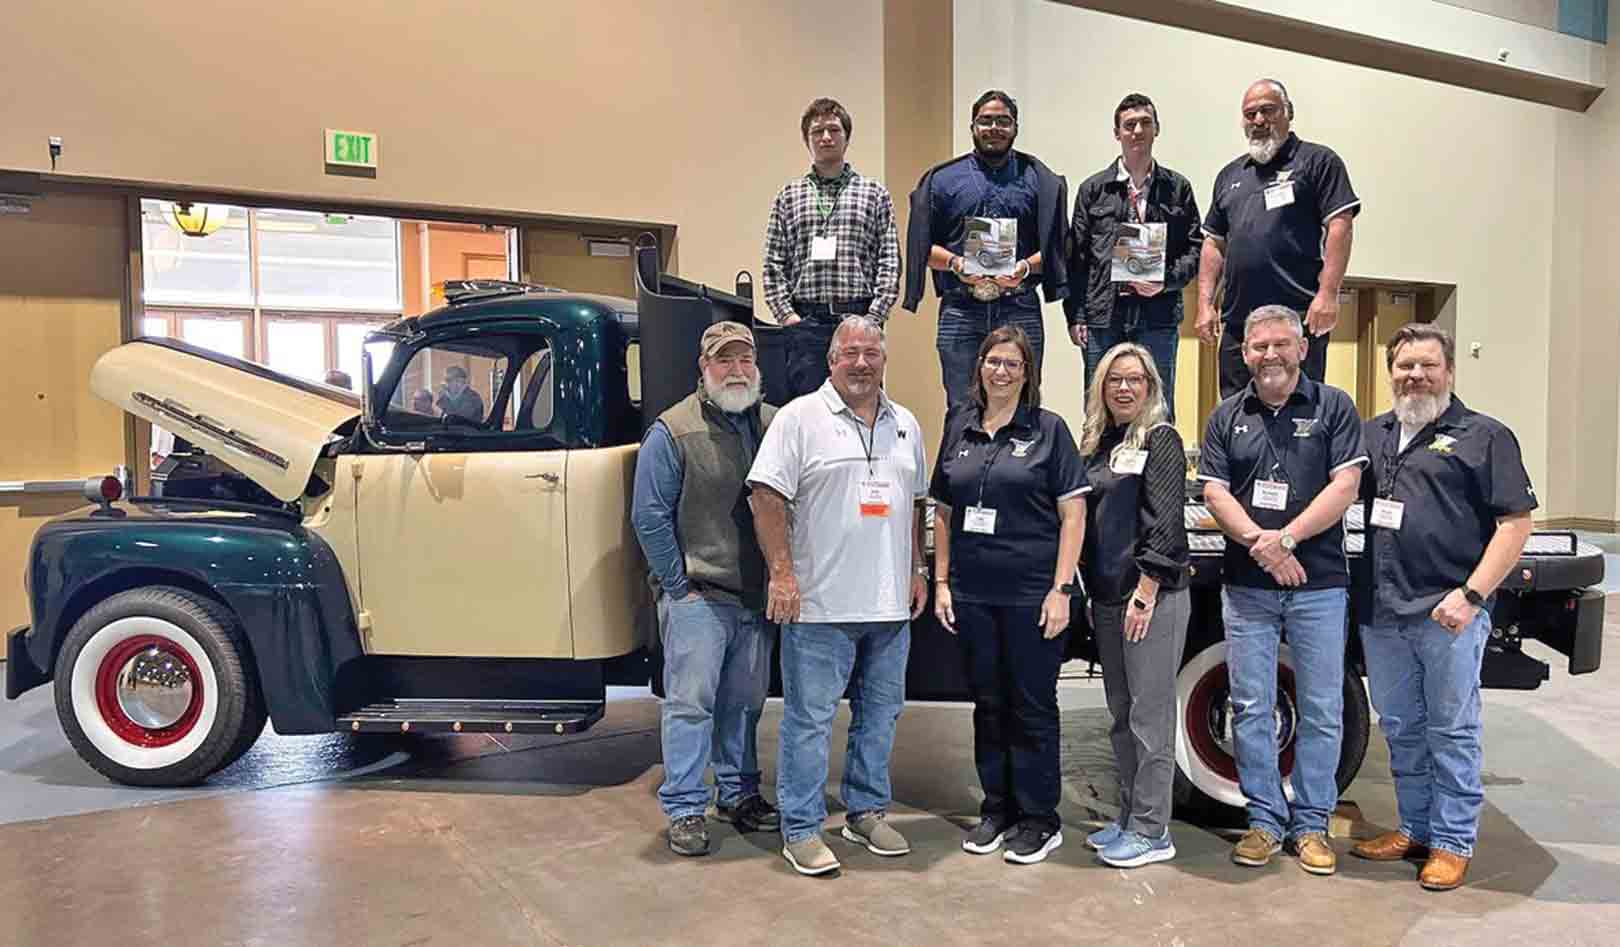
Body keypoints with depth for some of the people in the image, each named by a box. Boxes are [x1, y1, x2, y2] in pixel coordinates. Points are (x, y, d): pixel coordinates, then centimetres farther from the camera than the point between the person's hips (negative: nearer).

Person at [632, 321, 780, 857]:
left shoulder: (775, 426, 7)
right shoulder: (673, 431, -7)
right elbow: (649, 516, -7)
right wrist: (680, 586, -9)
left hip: (757, 598, 5)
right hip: (698, 597, -5)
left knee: (745, 703, 15)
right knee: (690, 703, -1)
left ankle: (738, 793, 29)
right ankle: (685, 810, 9)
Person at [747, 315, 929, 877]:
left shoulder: (905, 425, 14)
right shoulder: (800, 418, -4)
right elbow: (767, 496, -10)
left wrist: (917, 571, 15)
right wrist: (782, 572, -16)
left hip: (890, 603, 6)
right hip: (821, 604, -6)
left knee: (880, 714, 15)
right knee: (809, 718, 0)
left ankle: (867, 813, 30)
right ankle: (801, 830, 11)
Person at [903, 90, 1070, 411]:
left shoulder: (1038, 180, 12)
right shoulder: (943, 179, 12)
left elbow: (1055, 246, 7)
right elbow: (923, 246, 8)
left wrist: (1026, 267, -12)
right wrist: (954, 263, -10)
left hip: (1020, 311, 0)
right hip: (961, 312, 0)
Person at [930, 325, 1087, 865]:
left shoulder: (1048, 430, -1)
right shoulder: (959, 428, 10)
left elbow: (1073, 514, -4)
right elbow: (943, 511, 13)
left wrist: (1061, 589, -10)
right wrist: (941, 582, 7)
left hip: (1031, 594, -4)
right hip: (971, 593, 4)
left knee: (1032, 707, 4)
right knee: (987, 703, 13)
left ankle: (1039, 820, 18)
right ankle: (996, 809, 27)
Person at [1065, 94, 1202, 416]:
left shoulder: (1177, 188, 11)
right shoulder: (1093, 189, 9)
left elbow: (1195, 249, 8)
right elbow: (1076, 257, 5)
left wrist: (1166, 280, -11)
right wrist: (1075, 316, -2)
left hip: (1158, 318, 0)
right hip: (1102, 317, 0)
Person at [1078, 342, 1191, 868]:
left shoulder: (1161, 439, -5)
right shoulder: (1099, 444, 15)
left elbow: (1167, 522, -13)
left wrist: (1145, 592, -17)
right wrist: (1093, 593, 13)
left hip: (1153, 596, -8)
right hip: (1107, 598, 8)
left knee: (1150, 714, -2)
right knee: (1121, 714, 14)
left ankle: (1152, 831, 7)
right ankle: (1129, 817, 25)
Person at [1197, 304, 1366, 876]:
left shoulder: (1333, 408, 3)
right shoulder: (1227, 417, 10)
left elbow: (1345, 487, -6)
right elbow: (1215, 492, 2)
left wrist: (1285, 538, -16)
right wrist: (1258, 542, -15)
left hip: (1319, 583, -1)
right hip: (1246, 586, 2)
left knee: (1321, 710, 5)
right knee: (1251, 709, 5)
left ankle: (1311, 823, 19)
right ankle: (1264, 820, 17)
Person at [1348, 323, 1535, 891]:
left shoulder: (1484, 437, -1)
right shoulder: (1373, 435, 15)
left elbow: (1515, 522, -7)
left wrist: (1471, 594, -16)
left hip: (1448, 614, -5)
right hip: (1381, 613, 6)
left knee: (1451, 731, 4)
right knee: (1399, 729, 15)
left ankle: (1454, 843, 17)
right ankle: (1415, 829, 29)